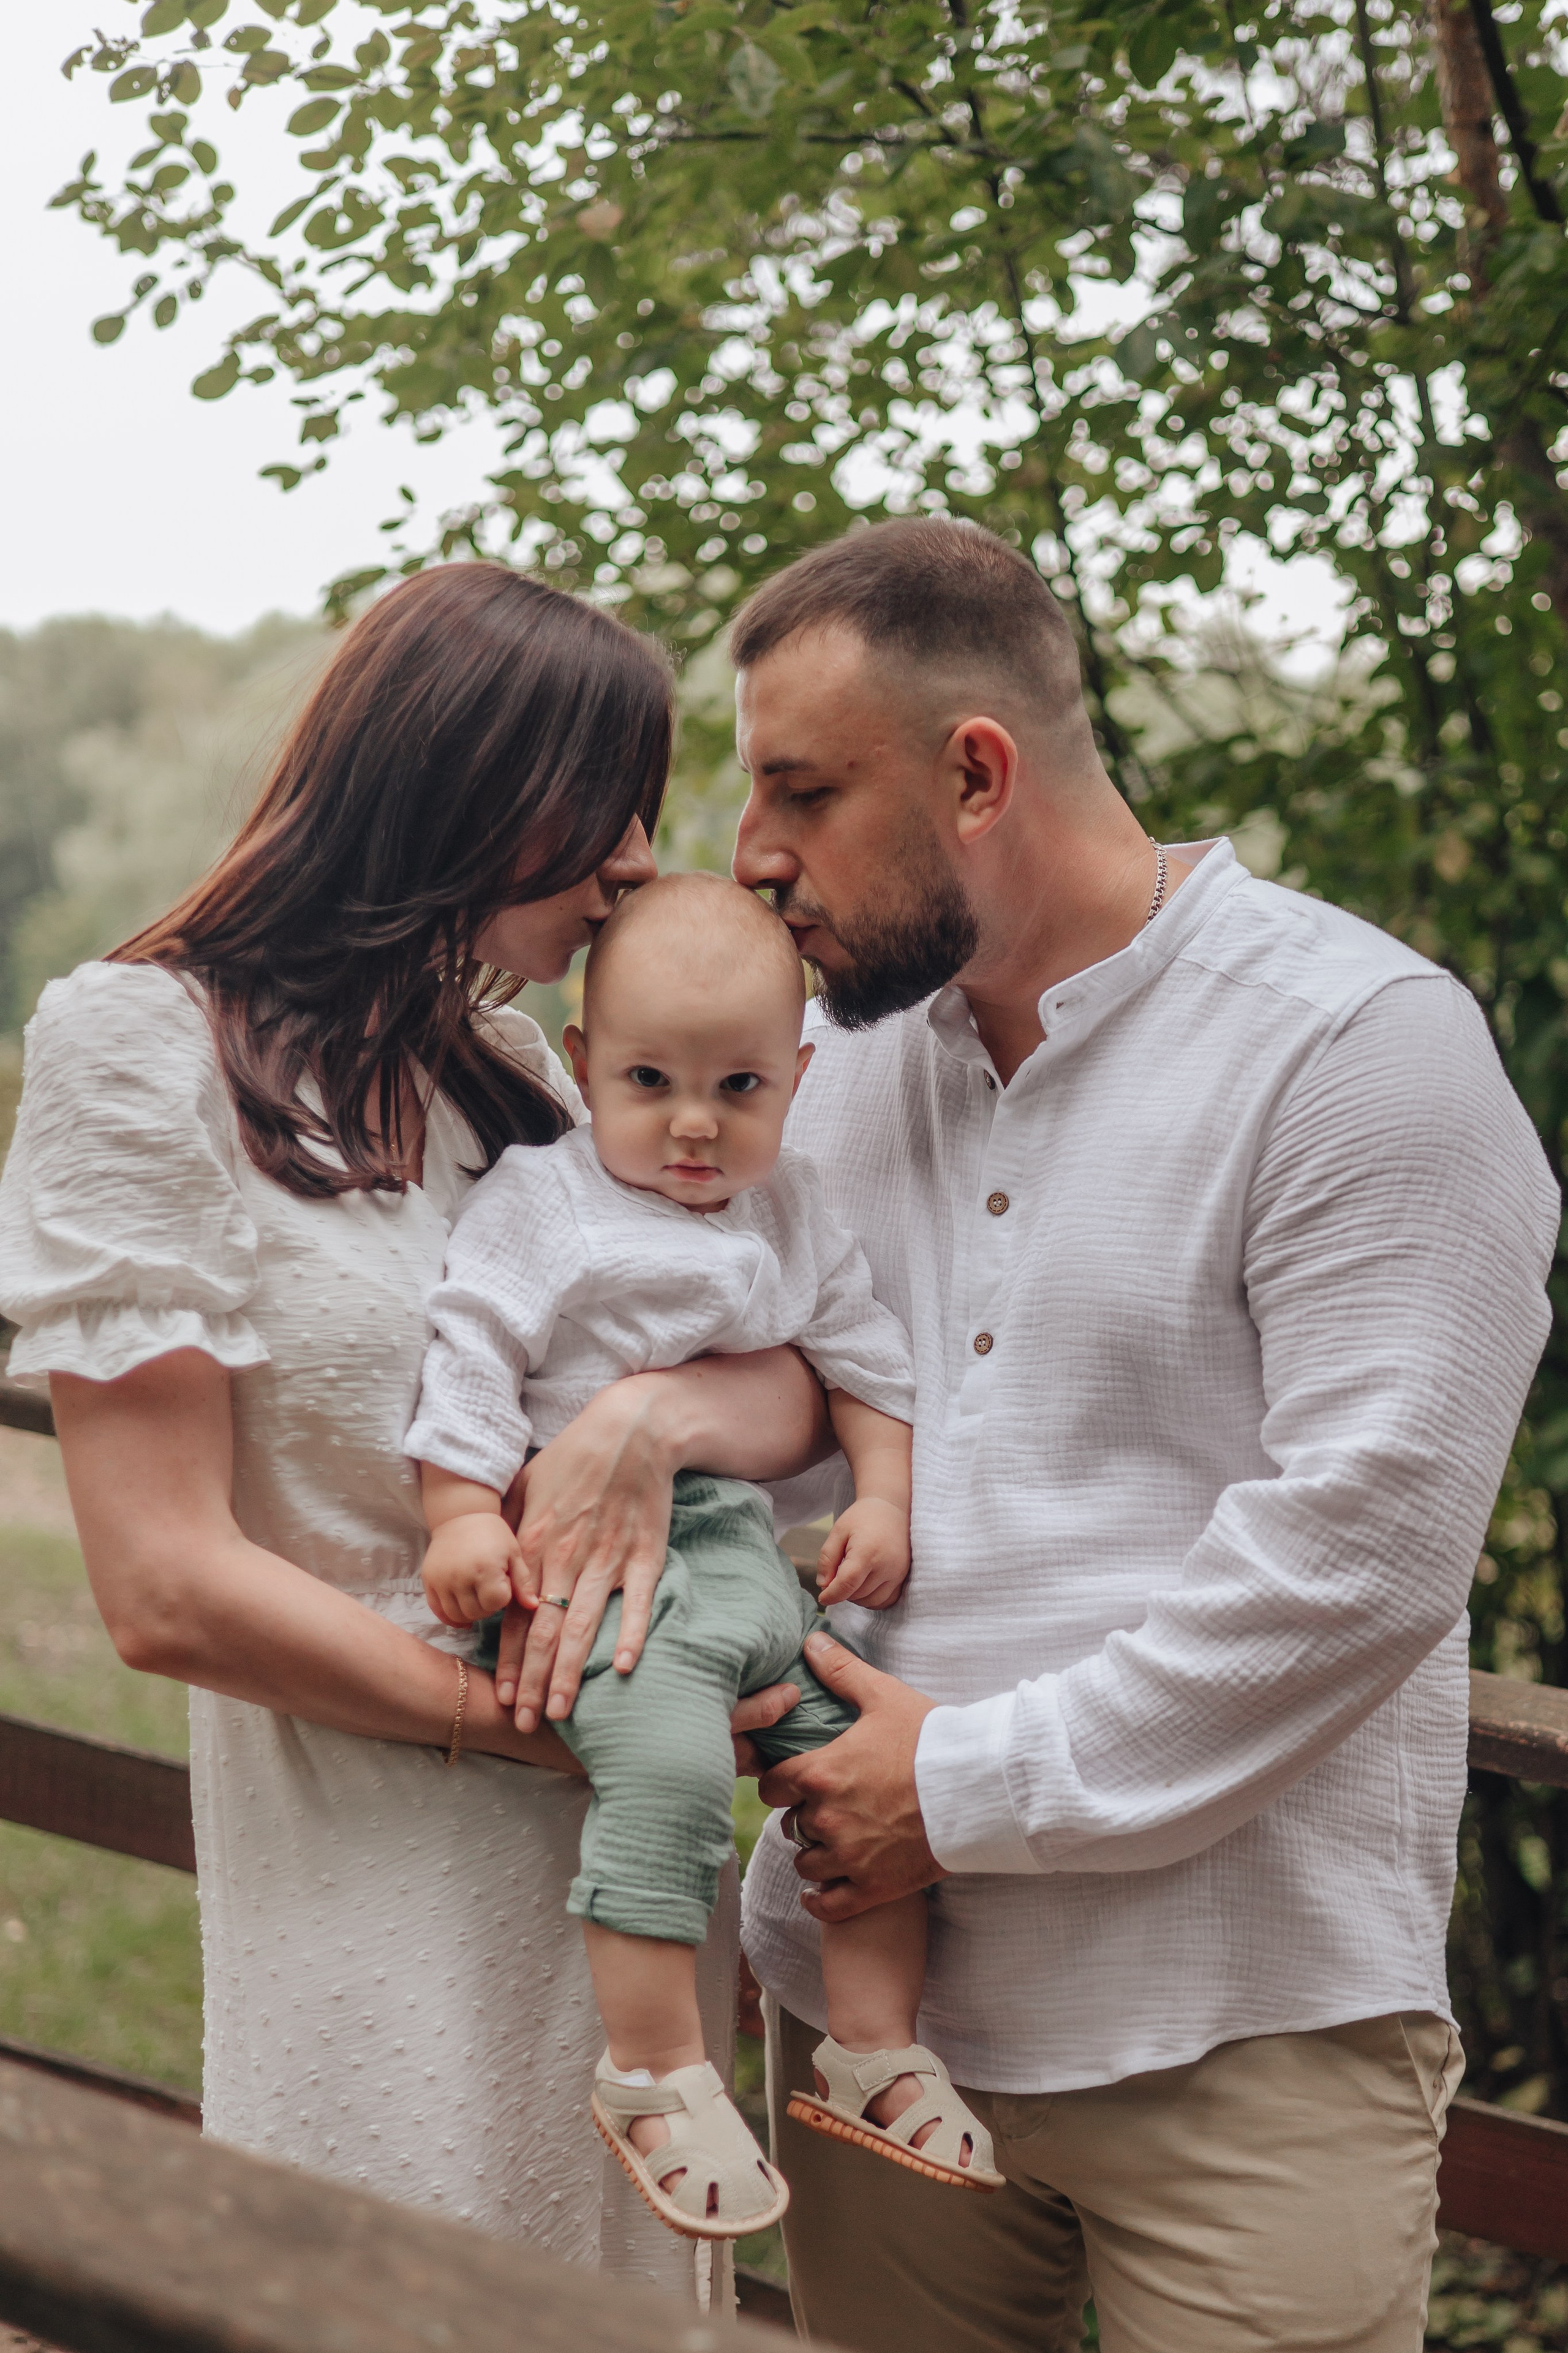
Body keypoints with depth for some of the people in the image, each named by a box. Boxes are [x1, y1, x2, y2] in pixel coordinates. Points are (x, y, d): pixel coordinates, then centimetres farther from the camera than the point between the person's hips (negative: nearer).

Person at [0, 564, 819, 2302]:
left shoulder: (516, 1070, 11)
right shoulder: (146, 1050, -9)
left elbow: (809, 1385, 2)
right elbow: (165, 1588, -14)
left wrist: (662, 1412, -20)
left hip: (625, 1857, 6)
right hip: (385, 1891, -6)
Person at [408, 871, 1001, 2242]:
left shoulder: (794, 1213, 14)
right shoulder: (540, 1205, -3)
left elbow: (865, 1359, 20)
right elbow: (472, 1359, -7)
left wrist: (884, 1500, 9)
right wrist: (465, 1517, -15)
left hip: (748, 1549, 7)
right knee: (667, 1766, -29)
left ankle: (874, 2050, 13)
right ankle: (654, 2075, -15)